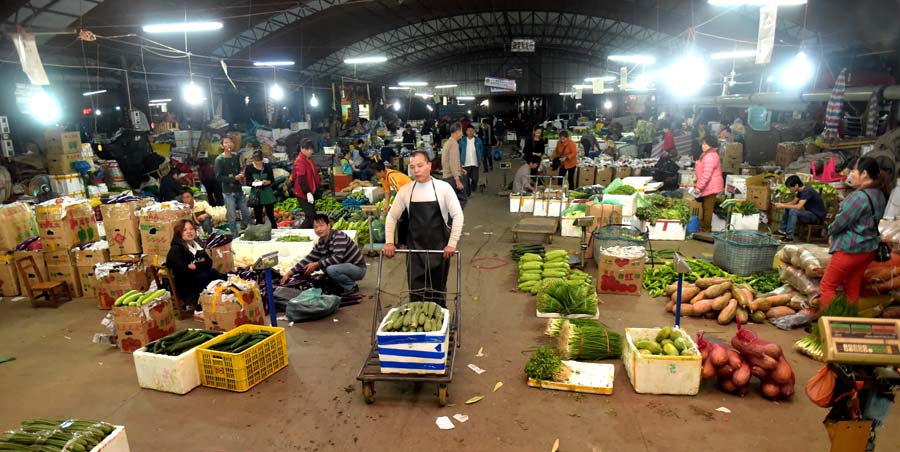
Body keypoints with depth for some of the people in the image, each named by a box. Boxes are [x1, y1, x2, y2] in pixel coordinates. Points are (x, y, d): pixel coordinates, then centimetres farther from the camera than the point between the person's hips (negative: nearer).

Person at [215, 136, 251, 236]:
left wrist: (241, 175, -3)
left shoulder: (236, 157, 7)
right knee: (232, 217, -1)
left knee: (246, 214, 9)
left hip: (239, 190, 5)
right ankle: (235, 237, 9)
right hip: (228, 192, -5)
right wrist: (234, 178, -17)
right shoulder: (219, 159, -7)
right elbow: (218, 177, -12)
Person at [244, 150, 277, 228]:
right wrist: (253, 183, -24)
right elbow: (247, 182, -3)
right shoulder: (249, 168, -5)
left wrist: (268, 182, -20)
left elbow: (272, 179, 2)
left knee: (271, 215, 5)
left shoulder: (267, 166, -3)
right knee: (258, 217, 7)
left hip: (268, 193, 0)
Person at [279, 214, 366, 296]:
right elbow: (309, 259, 5)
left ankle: (352, 286, -5)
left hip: (358, 268, -8)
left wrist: (316, 264, -24)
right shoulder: (320, 242, 3)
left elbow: (338, 258, -31)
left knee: (331, 269, -30)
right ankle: (342, 286, 5)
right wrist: (289, 273, -1)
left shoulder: (339, 236, -21)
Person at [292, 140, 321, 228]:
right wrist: (308, 192, -27)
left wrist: (318, 186, 19)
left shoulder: (309, 159, 12)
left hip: (311, 192, 10)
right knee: (310, 216, -12)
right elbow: (301, 179, -23)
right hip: (303, 194, -10)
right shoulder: (299, 161, -17)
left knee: (312, 215, 13)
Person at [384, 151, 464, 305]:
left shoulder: (443, 188, -8)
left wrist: (452, 243, -14)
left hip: (439, 248, -2)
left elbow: (458, 215, -9)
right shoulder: (405, 190, -1)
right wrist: (389, 242, -2)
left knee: (438, 289, 10)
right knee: (415, 290, 4)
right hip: (415, 249, 2)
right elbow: (392, 216, 7)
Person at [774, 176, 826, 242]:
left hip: (817, 217, -10)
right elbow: (794, 202, 15)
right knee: (787, 208, 9)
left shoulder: (807, 191, -24)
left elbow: (798, 206, -32)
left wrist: (783, 206, -24)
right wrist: (782, 204, -1)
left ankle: (789, 236, -26)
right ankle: (783, 230, 10)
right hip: (810, 213, 10)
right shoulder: (801, 191, 5)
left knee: (793, 211, -28)